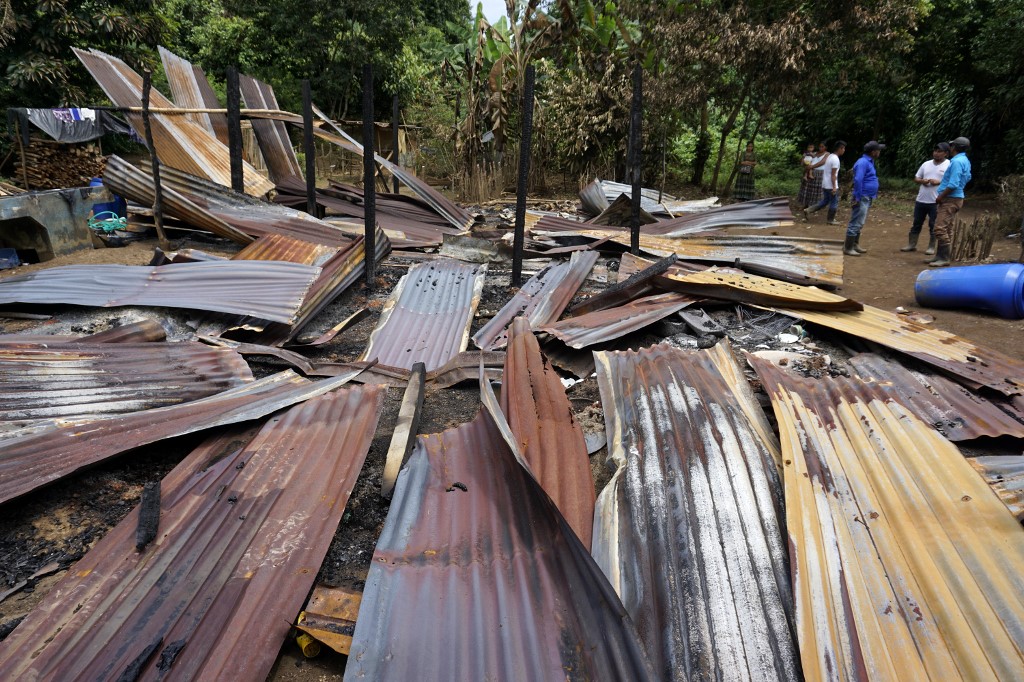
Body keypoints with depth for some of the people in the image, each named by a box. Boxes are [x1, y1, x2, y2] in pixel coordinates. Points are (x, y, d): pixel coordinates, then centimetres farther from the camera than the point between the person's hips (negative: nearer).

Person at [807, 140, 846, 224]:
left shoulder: (829, 157, 12)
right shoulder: (835, 159, -17)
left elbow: (823, 171, 17)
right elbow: (833, 175, -20)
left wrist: (823, 184, 22)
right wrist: (834, 187, -19)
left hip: (825, 185, 9)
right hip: (831, 186, -9)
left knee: (825, 201, 18)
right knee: (834, 203, 3)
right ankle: (830, 220, 10)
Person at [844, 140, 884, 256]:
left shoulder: (869, 162, 15)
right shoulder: (863, 162, -16)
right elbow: (858, 180, -24)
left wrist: (875, 194, 15)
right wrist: (858, 198, -24)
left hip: (867, 198, 10)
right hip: (862, 198, -10)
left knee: (859, 224, 16)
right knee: (855, 224, -8)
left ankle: (855, 245, 25)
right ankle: (848, 248, -4)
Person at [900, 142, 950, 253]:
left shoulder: (949, 165, -4)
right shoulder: (926, 164, 12)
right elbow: (916, 178, 15)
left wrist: (939, 182, -20)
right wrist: (922, 181, -6)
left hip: (936, 202, -5)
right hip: (921, 200, 5)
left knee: (933, 225, 2)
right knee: (916, 223, 10)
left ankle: (931, 247, 10)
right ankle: (911, 245, 17)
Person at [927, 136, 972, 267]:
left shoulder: (957, 161, -18)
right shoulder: (965, 160, 14)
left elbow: (953, 184, -25)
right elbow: (967, 178, 26)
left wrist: (940, 197, -15)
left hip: (950, 199, -10)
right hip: (954, 199, 10)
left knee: (940, 228, -12)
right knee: (947, 229, 11)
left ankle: (944, 258, -12)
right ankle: (939, 256, 15)